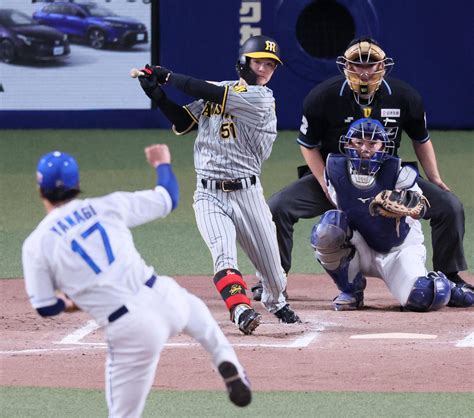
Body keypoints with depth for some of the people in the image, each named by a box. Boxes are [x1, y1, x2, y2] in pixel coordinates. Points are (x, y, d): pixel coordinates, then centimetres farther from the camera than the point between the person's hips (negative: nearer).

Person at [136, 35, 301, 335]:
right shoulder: (220, 90, 8)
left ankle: (276, 302, 37)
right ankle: (242, 311, -33)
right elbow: (182, 123, 13)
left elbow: (208, 93, -18)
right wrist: (156, 92, 1)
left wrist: (168, 76, -9)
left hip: (247, 193, -3)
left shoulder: (262, 98, -11)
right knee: (224, 255, -22)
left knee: (272, 268, 7)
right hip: (209, 194, 3)